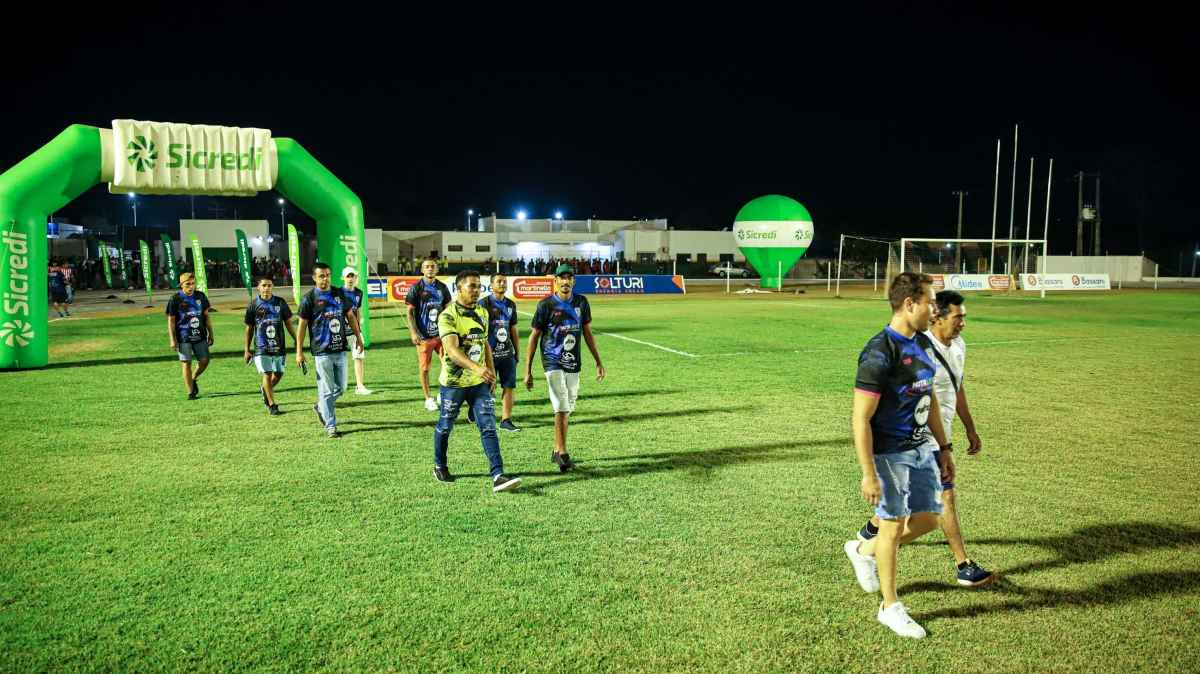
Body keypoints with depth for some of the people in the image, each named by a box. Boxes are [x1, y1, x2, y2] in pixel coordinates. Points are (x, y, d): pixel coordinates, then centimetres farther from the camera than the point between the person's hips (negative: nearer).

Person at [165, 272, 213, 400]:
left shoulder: (201, 296, 4)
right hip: (184, 337, -3)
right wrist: (172, 339, -7)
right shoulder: (175, 299, -6)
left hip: (200, 336, 3)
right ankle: (191, 392, 7)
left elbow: (206, 315, 11)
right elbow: (171, 320, -4)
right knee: (187, 363, 0)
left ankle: (193, 379, 27)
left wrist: (210, 333, 9)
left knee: (205, 360, 0)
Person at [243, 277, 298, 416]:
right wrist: (247, 350, 5)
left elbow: (288, 323, 8)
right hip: (262, 347, -2)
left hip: (279, 346, 2)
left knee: (279, 373, 11)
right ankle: (272, 405, 2)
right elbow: (249, 329, 5)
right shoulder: (253, 305, -1)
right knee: (267, 374, -5)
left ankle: (265, 390, 40)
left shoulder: (280, 303, 1)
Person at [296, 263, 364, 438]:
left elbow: (350, 315, 18)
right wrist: (299, 352, -8)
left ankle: (320, 407, 37)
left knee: (341, 388, 11)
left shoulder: (340, 294, 7)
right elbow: (302, 325, -5)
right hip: (322, 353, -5)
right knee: (326, 390, -2)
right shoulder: (309, 298, -5)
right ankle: (330, 426, 5)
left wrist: (358, 337, 16)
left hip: (340, 350, 5)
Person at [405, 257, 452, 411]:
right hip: (424, 335, -3)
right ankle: (428, 399, 17)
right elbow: (409, 311, -6)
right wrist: (413, 332, -14)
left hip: (441, 333, 4)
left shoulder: (442, 287, 6)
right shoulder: (416, 288, -6)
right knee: (425, 368, 4)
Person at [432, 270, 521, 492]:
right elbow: (452, 349, -31)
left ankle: (498, 476, -9)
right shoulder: (448, 316, -17)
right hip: (454, 382, -5)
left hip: (480, 383, 5)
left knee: (488, 427, -5)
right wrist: (476, 367, -46)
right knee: (445, 426, 13)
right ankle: (440, 467, 35)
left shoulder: (482, 312, 7)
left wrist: (491, 373, 11)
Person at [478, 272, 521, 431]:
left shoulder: (511, 305, 11)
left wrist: (517, 352, 16)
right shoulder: (483, 304, -6)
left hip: (507, 354, 5)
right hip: (489, 354, -5)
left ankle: (506, 420, 7)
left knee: (510, 387, 0)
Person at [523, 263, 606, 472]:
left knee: (566, 408, 10)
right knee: (561, 407, -12)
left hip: (574, 364, 5)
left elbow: (587, 332, 13)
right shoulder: (546, 305, -8)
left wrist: (598, 362, 11)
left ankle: (556, 451, 21)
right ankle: (563, 453, -6)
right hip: (553, 363, -5)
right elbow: (534, 337, -3)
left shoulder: (581, 302, 4)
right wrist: (527, 370, -6)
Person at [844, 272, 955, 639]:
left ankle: (864, 550, 35)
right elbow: (861, 419, -22)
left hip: (921, 448, 8)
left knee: (928, 518, 13)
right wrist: (869, 474, -22)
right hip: (889, 453, -8)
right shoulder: (879, 355, -22)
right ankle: (890, 607, 20)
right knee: (893, 525, 2)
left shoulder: (923, 344, 6)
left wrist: (944, 447, 17)